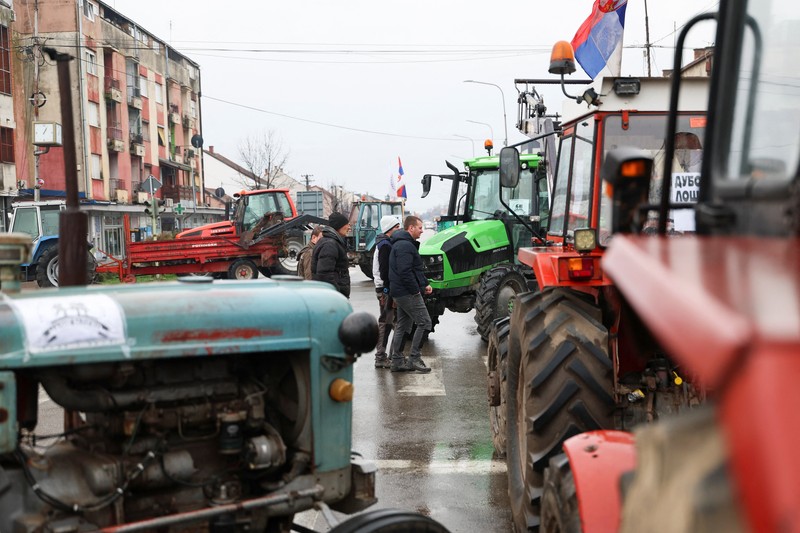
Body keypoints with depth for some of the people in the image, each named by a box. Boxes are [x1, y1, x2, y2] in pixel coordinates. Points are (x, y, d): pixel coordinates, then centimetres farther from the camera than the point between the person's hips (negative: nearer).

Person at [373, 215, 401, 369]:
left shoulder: (384, 244, 18)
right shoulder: (385, 245, -14)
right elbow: (385, 271, -20)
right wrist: (390, 293, -21)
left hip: (384, 288, 10)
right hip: (385, 289, -10)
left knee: (386, 322, 13)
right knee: (385, 322, -7)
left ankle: (381, 356, 18)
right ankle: (381, 358, -3)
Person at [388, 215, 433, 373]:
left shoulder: (405, 244, 20)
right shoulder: (405, 245, -16)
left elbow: (415, 269, 25)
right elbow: (405, 272, -25)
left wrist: (425, 284, 15)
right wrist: (416, 289, -18)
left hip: (402, 293, 11)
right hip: (408, 293, -11)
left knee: (403, 326, 13)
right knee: (424, 323, -8)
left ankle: (397, 361, 18)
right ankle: (414, 358, -6)